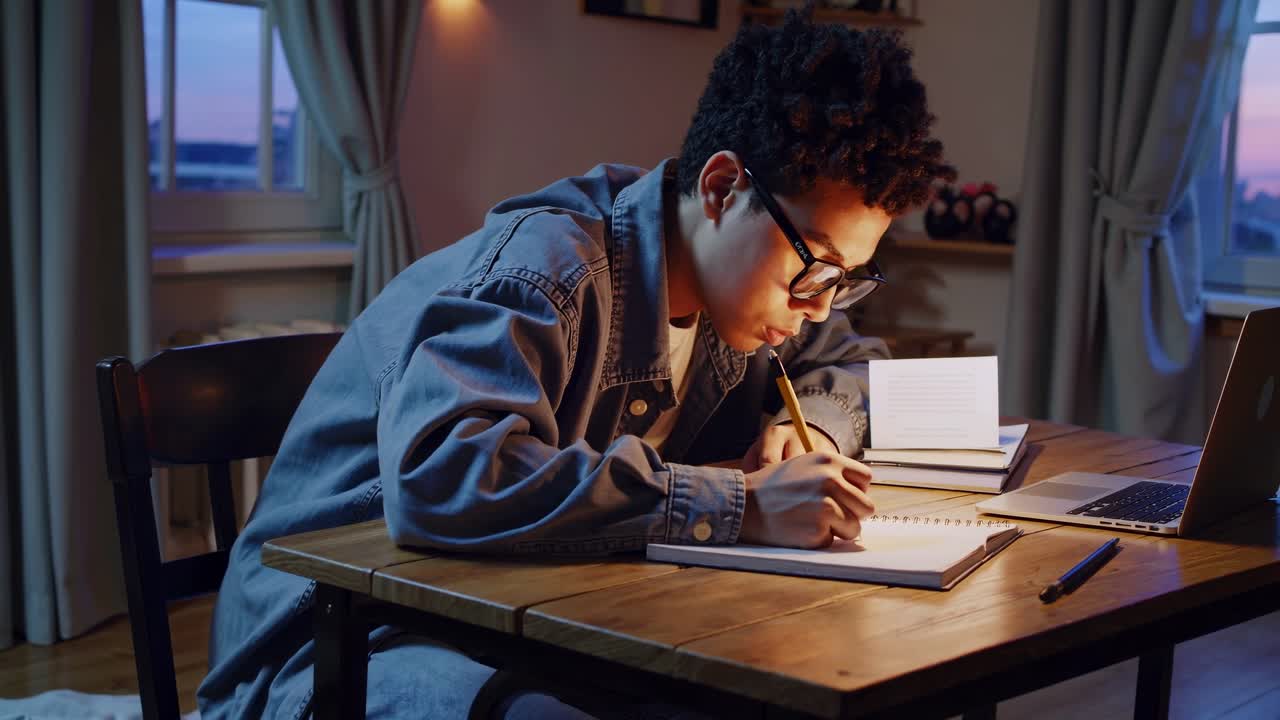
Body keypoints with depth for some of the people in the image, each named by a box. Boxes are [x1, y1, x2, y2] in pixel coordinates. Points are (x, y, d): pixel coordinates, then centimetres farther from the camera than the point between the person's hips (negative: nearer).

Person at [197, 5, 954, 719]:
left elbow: (850, 361, 22)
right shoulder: (545, 271, -25)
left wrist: (810, 427, -4)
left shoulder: (738, 270, 2)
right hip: (346, 642, -7)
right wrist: (738, 506, -38)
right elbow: (441, 479, -41)